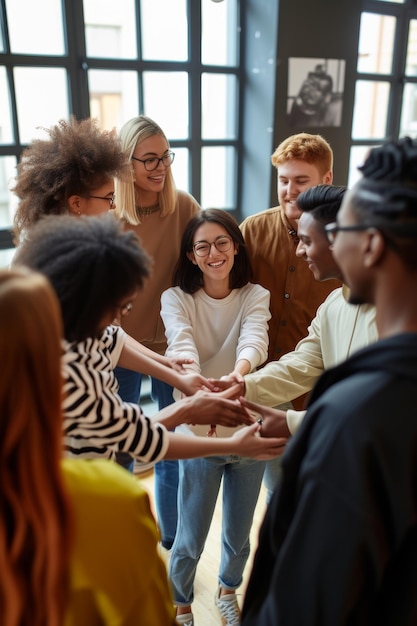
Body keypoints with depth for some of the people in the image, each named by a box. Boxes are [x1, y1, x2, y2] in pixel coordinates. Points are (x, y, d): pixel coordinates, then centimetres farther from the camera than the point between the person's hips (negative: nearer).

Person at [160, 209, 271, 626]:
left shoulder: (255, 296, -5)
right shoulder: (177, 299, -9)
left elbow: (254, 339, -25)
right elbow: (181, 345, -28)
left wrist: (238, 374, -47)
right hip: (200, 433, -2)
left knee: (239, 533, 21)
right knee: (190, 539, 12)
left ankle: (228, 590, 52)